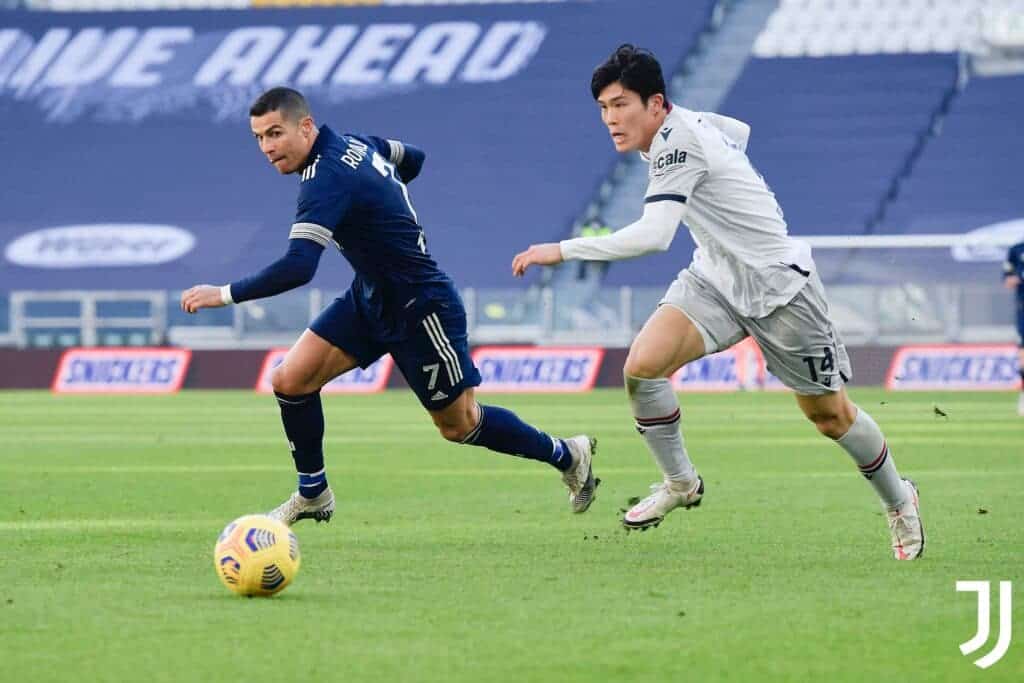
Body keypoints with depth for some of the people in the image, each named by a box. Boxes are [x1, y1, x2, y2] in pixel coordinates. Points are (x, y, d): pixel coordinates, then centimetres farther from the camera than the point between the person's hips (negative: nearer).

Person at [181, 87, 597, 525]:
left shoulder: (326, 181, -30)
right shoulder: (353, 142, -2)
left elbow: (297, 268, -40)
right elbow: (411, 159, 17)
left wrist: (225, 294, -35)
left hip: (420, 310, -9)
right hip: (370, 297, 9)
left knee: (459, 426, 7)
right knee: (291, 380, -3)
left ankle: (567, 456, 28)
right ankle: (313, 496, 13)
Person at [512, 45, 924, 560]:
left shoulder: (679, 141, -27)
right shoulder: (684, 123, -2)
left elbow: (652, 236, -39)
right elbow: (739, 130, 21)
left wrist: (563, 251, -39)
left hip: (776, 282, -8)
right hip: (716, 280, 8)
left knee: (830, 415, 6)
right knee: (642, 365, -17)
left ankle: (899, 502, 31)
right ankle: (680, 483, 2)